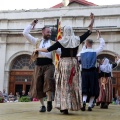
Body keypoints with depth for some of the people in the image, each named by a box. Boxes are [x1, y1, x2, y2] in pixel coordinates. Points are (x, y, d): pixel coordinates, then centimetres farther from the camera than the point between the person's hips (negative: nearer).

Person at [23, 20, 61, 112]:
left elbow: (61, 52, 10)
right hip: (39, 65, 2)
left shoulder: (53, 43, 16)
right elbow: (25, 33, 15)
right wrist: (32, 24, 18)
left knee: (48, 79, -29)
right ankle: (43, 105, 13)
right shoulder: (37, 41, 18)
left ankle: (49, 100, -16)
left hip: (49, 65, -2)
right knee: (38, 85, 1)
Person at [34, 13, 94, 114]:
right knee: (74, 85, 9)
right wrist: (92, 20, 16)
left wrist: (38, 49, 13)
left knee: (64, 85, 1)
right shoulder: (77, 40, 1)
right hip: (74, 63, 3)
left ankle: (65, 107, -1)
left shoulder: (61, 42, -5)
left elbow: (48, 50, -2)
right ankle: (73, 105, 13)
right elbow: (89, 32, 11)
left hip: (64, 63, -2)